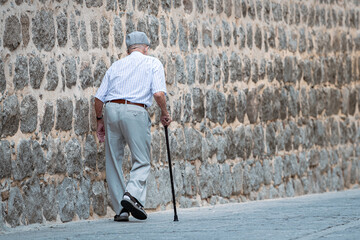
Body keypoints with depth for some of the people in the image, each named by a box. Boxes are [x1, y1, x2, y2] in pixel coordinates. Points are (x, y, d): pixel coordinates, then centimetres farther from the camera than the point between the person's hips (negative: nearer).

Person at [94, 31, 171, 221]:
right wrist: (164, 114, 9)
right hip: (135, 111, -4)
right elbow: (158, 93, -5)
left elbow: (99, 97, 15)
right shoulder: (153, 63, 11)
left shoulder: (116, 65, 21)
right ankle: (132, 195, -25)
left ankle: (120, 210, 8)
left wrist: (100, 120, 25)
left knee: (113, 162, 9)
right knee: (142, 161, 0)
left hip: (111, 109, 4)